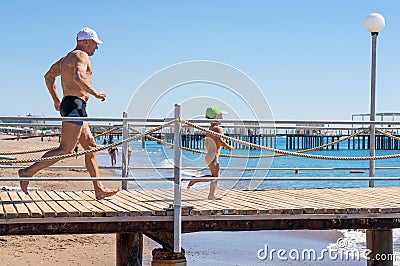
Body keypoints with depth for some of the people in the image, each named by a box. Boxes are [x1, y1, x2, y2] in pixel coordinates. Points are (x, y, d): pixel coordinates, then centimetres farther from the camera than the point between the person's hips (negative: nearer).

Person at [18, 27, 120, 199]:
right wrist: (95, 93, -15)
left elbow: (49, 76, 30)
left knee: (91, 147, 9)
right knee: (66, 149, -14)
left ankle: (99, 190, 9)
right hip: (75, 104, -11)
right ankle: (29, 172, -12)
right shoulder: (81, 56, -6)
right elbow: (78, 77, -25)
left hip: (68, 105, 11)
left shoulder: (67, 58, 24)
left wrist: (56, 99, 30)